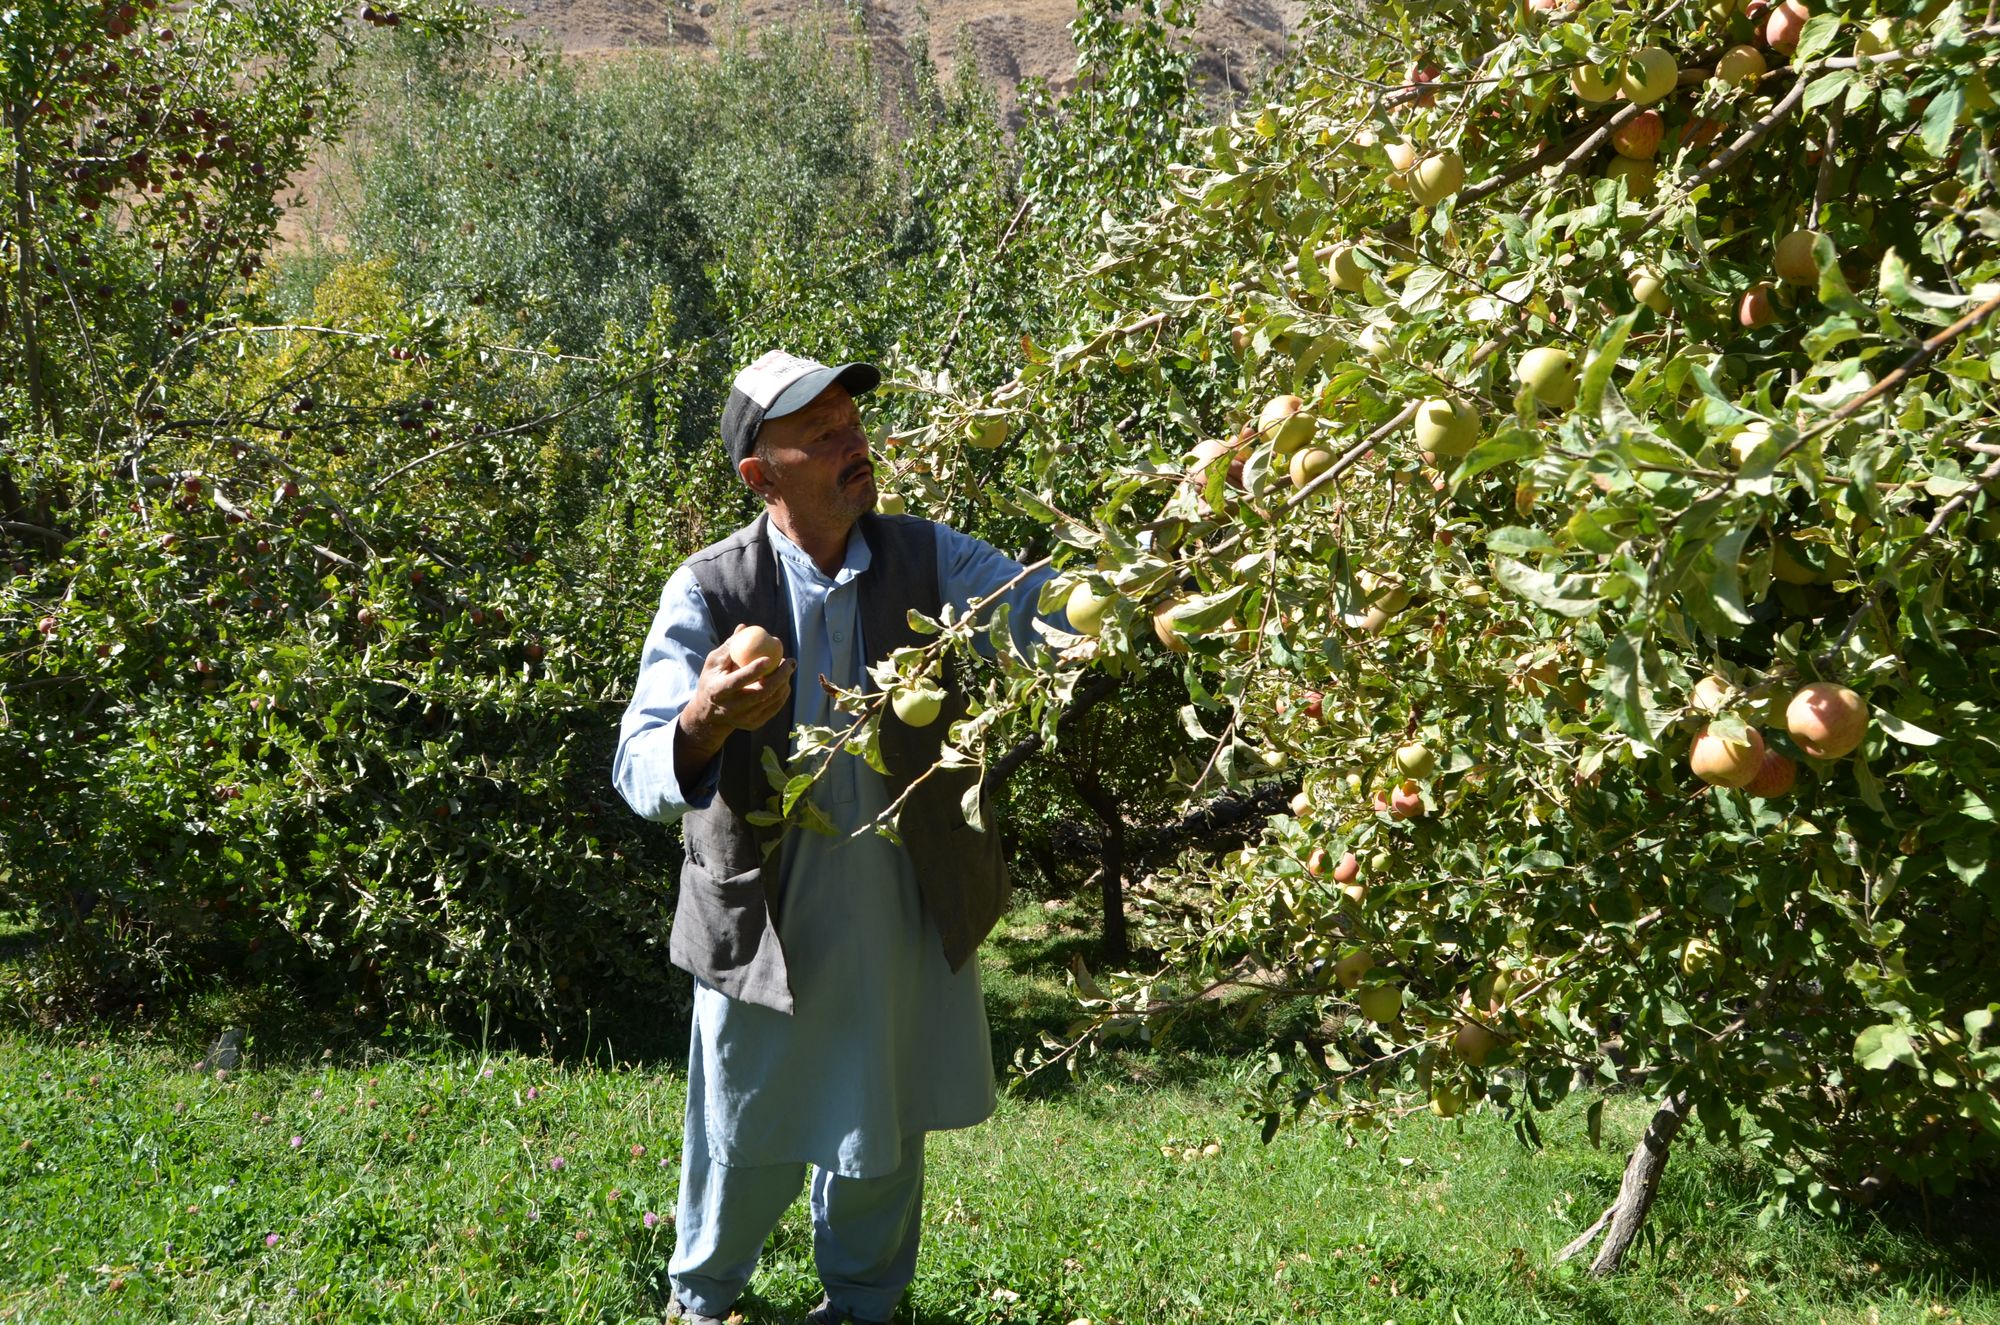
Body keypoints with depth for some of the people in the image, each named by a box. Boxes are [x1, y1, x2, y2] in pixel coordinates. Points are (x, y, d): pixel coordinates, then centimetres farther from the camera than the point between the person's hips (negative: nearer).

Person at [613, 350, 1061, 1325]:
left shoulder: (924, 559, -6)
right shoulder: (709, 591, -15)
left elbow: (1060, 608, -18)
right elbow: (640, 777, -21)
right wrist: (702, 725, -44)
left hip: (908, 907, 3)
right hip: (766, 912, -2)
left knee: (886, 1131, 20)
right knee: (749, 1136, 14)